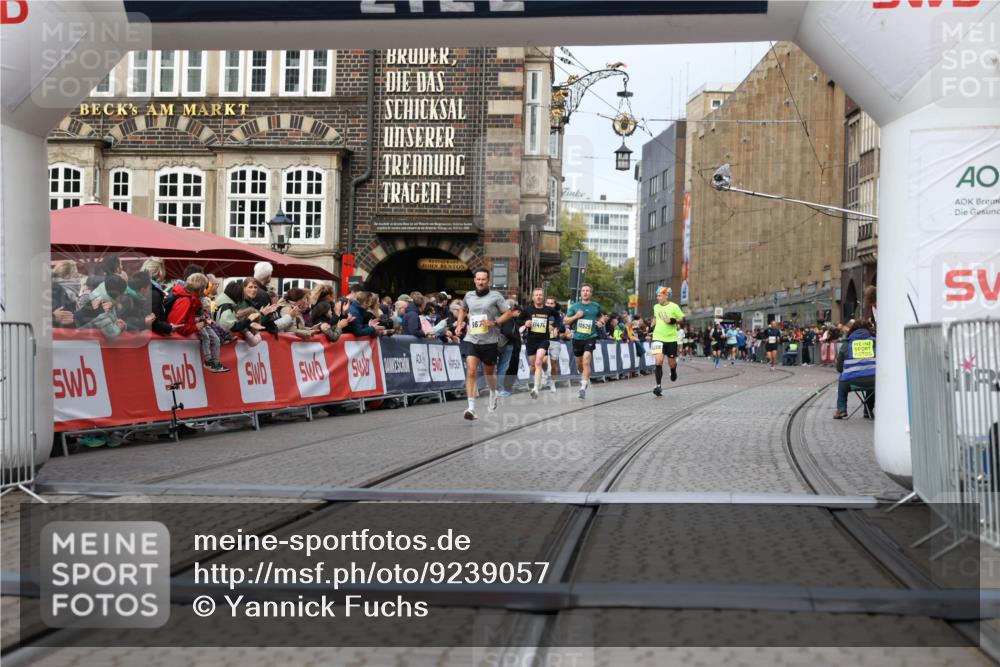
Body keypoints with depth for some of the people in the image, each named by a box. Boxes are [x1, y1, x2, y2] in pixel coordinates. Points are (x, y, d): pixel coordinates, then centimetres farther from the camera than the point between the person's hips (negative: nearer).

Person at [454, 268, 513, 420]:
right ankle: (471, 408, -19)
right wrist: (459, 324, 15)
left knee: (489, 373, 14)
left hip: (490, 341, -2)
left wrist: (494, 322, -16)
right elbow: (463, 309, 29)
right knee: (471, 372, -15)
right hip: (472, 340, 2)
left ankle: (493, 394, 47)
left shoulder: (495, 296, -3)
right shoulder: (469, 296, 8)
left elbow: (509, 313, -3)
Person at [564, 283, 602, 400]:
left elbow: (600, 317, 25)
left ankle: (583, 387, -21)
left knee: (586, 362, -19)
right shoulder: (575, 306, 4)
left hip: (590, 337, -2)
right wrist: (575, 316, -10)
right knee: (579, 364, 13)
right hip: (577, 338, 2)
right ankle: (585, 377, 44)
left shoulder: (596, 306, 5)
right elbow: (565, 321, 6)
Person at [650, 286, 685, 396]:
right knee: (658, 361, -15)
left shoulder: (674, 307, -7)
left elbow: (682, 319, -2)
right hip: (658, 338, 2)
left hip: (671, 338, -2)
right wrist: (652, 326, 12)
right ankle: (658, 386, -13)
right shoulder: (656, 307, 6)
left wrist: (672, 321, -18)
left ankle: (673, 372, 46)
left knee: (672, 363, 8)